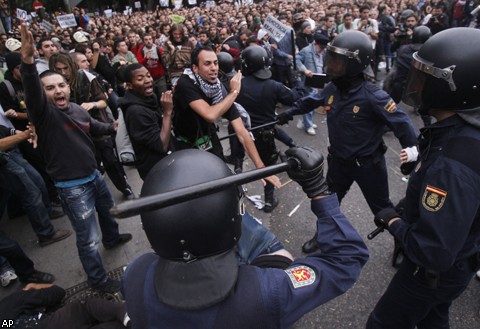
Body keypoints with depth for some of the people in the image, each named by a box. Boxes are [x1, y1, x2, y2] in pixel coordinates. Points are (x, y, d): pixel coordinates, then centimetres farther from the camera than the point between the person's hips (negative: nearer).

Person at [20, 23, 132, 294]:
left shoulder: (78, 109, 0)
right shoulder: (44, 113, -19)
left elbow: (93, 127, 21)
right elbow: (32, 90, -41)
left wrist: (114, 127, 27)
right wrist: (28, 59, -56)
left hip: (94, 175, 8)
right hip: (72, 187, -8)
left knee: (107, 208, 33)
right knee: (88, 239, 3)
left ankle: (112, 238, 63)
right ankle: (98, 279, 26)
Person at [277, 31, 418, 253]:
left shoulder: (372, 96, -27)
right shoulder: (332, 88, -9)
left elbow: (400, 122, -22)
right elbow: (313, 100, 11)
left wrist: (412, 152, -24)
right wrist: (289, 113, 19)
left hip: (369, 164, -5)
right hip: (339, 160, 6)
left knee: (382, 209, 15)